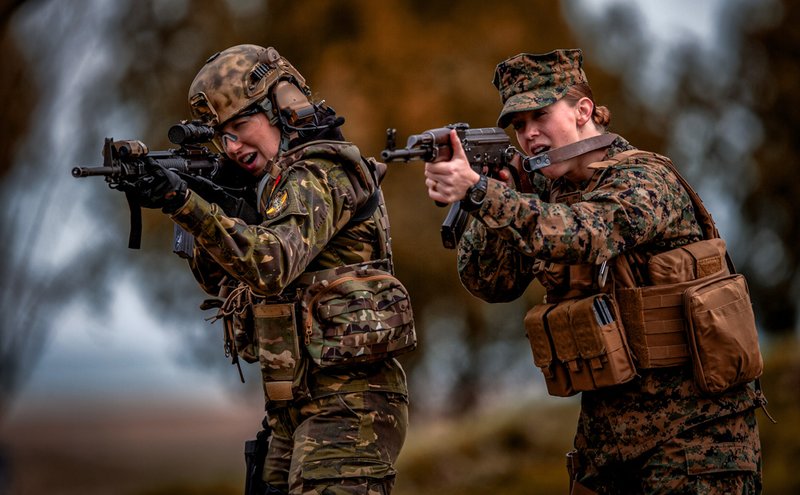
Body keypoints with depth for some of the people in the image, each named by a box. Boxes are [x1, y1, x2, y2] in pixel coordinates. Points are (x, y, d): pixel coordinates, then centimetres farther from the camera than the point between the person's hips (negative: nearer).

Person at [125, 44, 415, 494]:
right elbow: (220, 278, 21)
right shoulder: (281, 182, 19)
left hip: (347, 404, -10)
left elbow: (270, 264, -29)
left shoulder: (317, 174, -11)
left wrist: (186, 204, -36)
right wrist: (208, 200, 4)